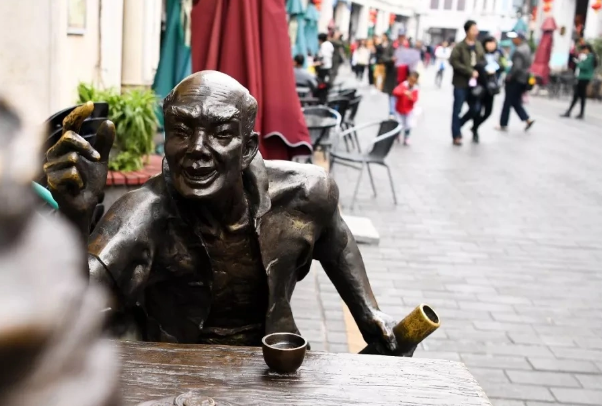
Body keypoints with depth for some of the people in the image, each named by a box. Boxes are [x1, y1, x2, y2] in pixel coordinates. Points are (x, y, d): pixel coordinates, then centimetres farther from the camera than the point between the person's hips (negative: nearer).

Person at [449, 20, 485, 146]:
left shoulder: (479, 46, 10)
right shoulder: (459, 47, -8)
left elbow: (482, 61, 17)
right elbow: (454, 61, -18)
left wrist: (478, 72, -4)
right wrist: (470, 72, -20)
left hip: (473, 83, 6)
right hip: (461, 83, -6)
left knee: (475, 109, 9)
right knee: (457, 110, 2)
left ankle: (458, 125, 31)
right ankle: (456, 135, 12)